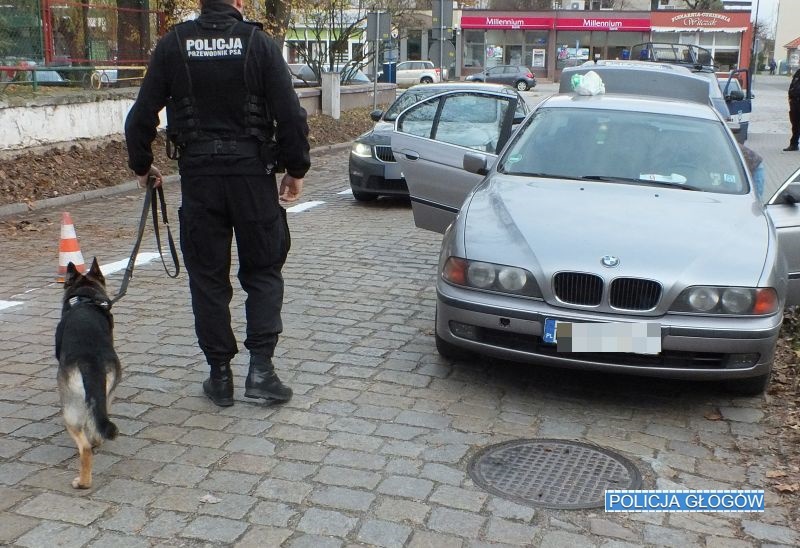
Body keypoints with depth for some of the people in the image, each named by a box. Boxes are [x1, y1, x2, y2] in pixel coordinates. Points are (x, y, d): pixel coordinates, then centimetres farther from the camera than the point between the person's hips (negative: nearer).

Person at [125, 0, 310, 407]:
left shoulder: (173, 45, 2)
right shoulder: (258, 43, -3)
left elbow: (142, 114, 3)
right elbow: (289, 114, -8)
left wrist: (141, 165, 18)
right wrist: (296, 168, 4)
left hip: (197, 175, 1)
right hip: (252, 173, -1)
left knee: (207, 276, 10)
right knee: (263, 270, 11)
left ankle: (220, 374, 15)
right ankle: (260, 366, 2)